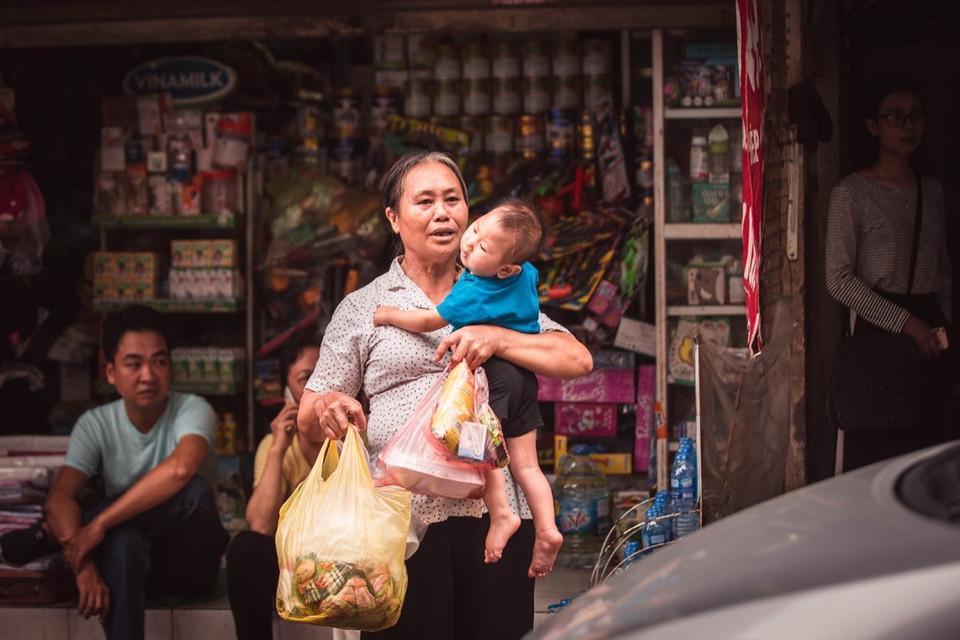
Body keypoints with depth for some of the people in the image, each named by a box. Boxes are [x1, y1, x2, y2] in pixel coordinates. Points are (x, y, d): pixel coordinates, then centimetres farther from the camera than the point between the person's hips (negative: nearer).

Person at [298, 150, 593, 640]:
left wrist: (498, 338, -10)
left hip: (494, 513, 2)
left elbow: (578, 360, 5)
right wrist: (328, 409, -15)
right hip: (402, 519, -2)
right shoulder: (362, 309, 11)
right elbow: (309, 415, 10)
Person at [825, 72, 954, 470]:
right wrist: (904, 322, -14)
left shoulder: (932, 191, 15)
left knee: (926, 444, 3)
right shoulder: (851, 194, -3)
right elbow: (839, 279, -9)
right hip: (877, 332, -5)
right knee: (872, 452, -8)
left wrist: (944, 325, 8)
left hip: (927, 330, 6)